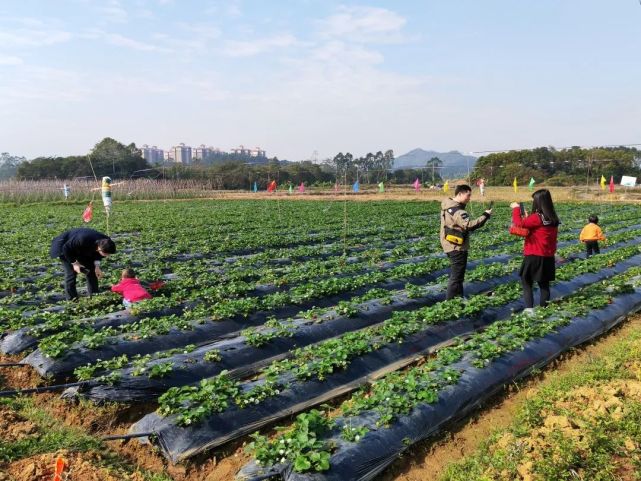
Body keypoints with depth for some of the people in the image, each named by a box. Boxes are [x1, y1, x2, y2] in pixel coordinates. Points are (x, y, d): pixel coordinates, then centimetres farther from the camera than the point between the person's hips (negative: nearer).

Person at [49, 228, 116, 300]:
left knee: (92, 270, 2)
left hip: (81, 249, 6)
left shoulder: (105, 242, -26)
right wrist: (74, 263, -26)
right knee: (71, 273, -13)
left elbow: (96, 253, -4)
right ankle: (72, 299, -1)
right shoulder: (83, 240, -45)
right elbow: (66, 248, -27)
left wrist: (97, 266, -16)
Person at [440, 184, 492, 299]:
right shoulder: (457, 211, -22)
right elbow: (469, 225, -31)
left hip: (452, 246, 10)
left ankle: (458, 298, 32)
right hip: (457, 247, -10)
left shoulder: (448, 207, 9)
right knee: (457, 276, -2)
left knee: (456, 274, 20)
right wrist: (485, 216, -25)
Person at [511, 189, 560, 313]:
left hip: (535, 256, -7)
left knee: (526, 281, 3)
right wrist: (527, 219, 10)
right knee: (544, 282, 14)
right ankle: (544, 307, 19)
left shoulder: (536, 218, -19)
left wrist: (516, 208, -9)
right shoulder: (553, 219, 6)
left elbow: (519, 224, -21)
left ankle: (529, 308, -6)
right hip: (548, 257, 7)